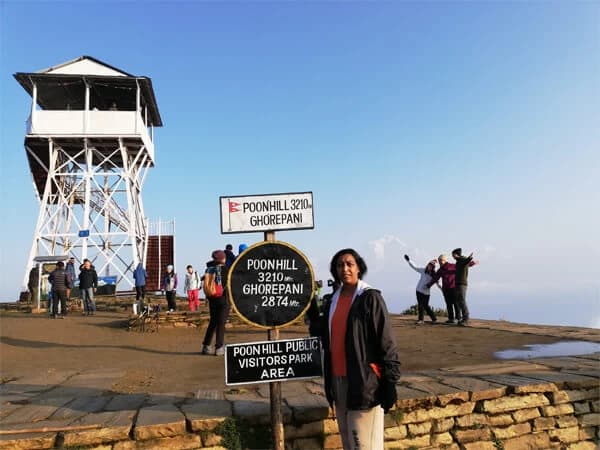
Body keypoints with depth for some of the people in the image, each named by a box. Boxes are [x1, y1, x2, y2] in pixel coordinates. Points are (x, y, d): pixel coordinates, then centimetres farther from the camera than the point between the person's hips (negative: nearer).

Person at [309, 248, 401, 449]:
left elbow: (386, 341, -11)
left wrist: (389, 381, -13)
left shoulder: (370, 298, -9)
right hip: (338, 380, 6)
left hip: (364, 381, -6)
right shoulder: (332, 301, 10)